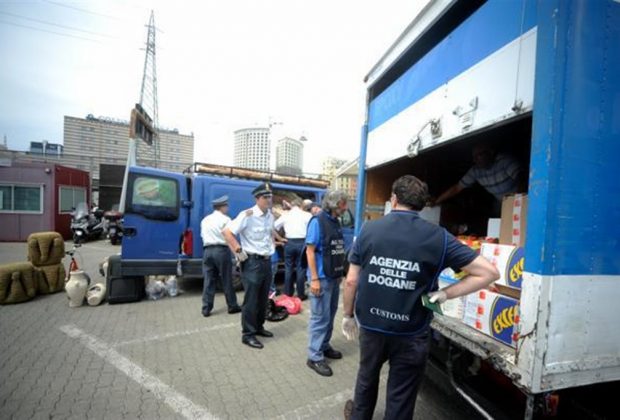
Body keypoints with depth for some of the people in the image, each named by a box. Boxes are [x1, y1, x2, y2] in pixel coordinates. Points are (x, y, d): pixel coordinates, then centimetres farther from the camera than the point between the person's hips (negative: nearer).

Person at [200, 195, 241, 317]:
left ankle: (206, 309, 11)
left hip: (207, 250, 6)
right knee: (227, 280, 4)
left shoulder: (205, 220, 16)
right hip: (222, 250, -6)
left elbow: (203, 235, 19)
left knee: (208, 280, 9)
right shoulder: (225, 219, -5)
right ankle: (232, 306, 14)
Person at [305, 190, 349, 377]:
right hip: (321, 278, -8)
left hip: (334, 277, 8)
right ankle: (314, 357, 14)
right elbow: (310, 251, -18)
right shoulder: (318, 221, -16)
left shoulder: (336, 222, 8)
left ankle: (324, 346, 35)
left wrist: (340, 273, 15)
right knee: (320, 317, 1)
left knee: (330, 315, 18)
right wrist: (314, 279, -20)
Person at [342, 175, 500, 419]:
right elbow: (489, 272, -9)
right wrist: (445, 293, -7)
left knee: (367, 376, 29)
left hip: (370, 325, 2)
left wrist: (348, 315, 9)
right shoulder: (438, 237, -12)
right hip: (410, 333, -2)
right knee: (401, 396, 19)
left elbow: (351, 281, -5)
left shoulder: (368, 229, -9)